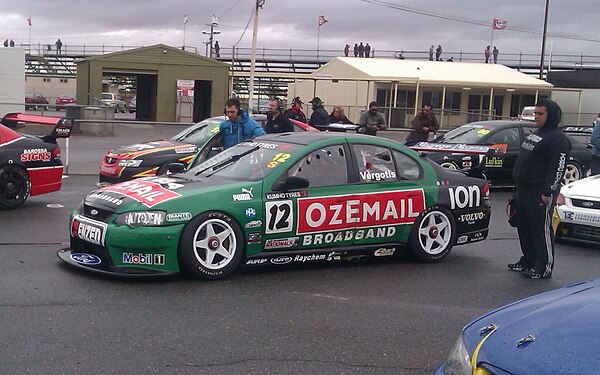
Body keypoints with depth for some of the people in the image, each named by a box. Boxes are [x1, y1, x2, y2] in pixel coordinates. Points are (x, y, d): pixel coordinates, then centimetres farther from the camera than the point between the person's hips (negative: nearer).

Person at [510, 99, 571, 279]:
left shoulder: (557, 138, -13)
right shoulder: (536, 133, 18)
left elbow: (558, 168, -19)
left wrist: (548, 191, -22)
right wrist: (519, 186, 22)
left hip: (541, 192, -10)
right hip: (524, 189, 10)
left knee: (542, 229, -4)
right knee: (524, 227, 16)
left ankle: (544, 267, 2)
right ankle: (528, 260, 27)